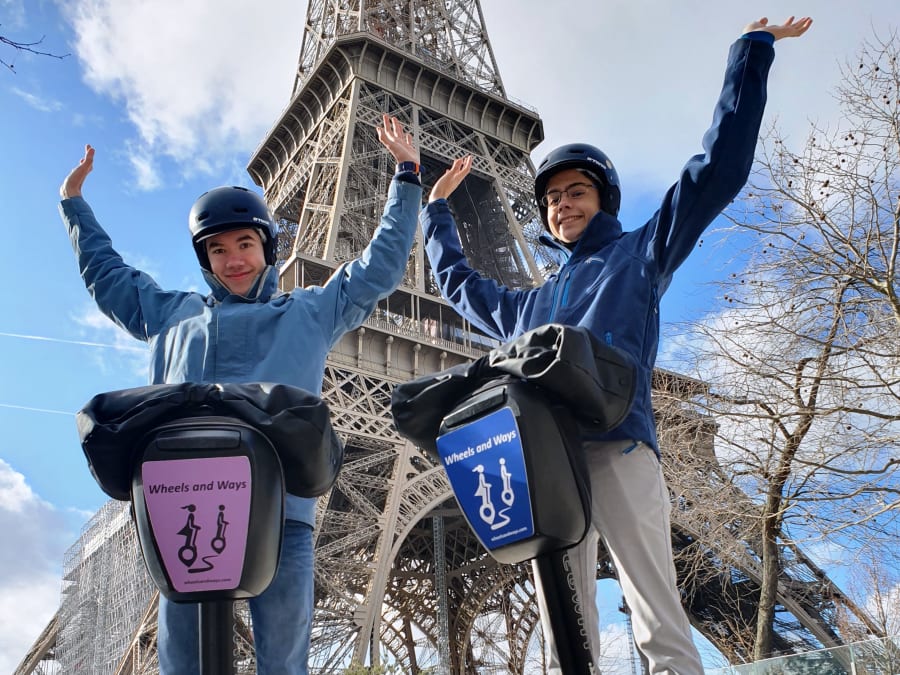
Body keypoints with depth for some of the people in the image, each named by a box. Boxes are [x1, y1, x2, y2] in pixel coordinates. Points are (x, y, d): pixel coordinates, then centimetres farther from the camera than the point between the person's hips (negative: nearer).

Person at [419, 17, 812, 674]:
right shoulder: (528, 303, 31)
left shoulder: (640, 254, 19)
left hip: (617, 447, -4)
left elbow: (717, 168, 12)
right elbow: (458, 282, 47)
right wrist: (436, 207, 53)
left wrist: (751, 55, 12)